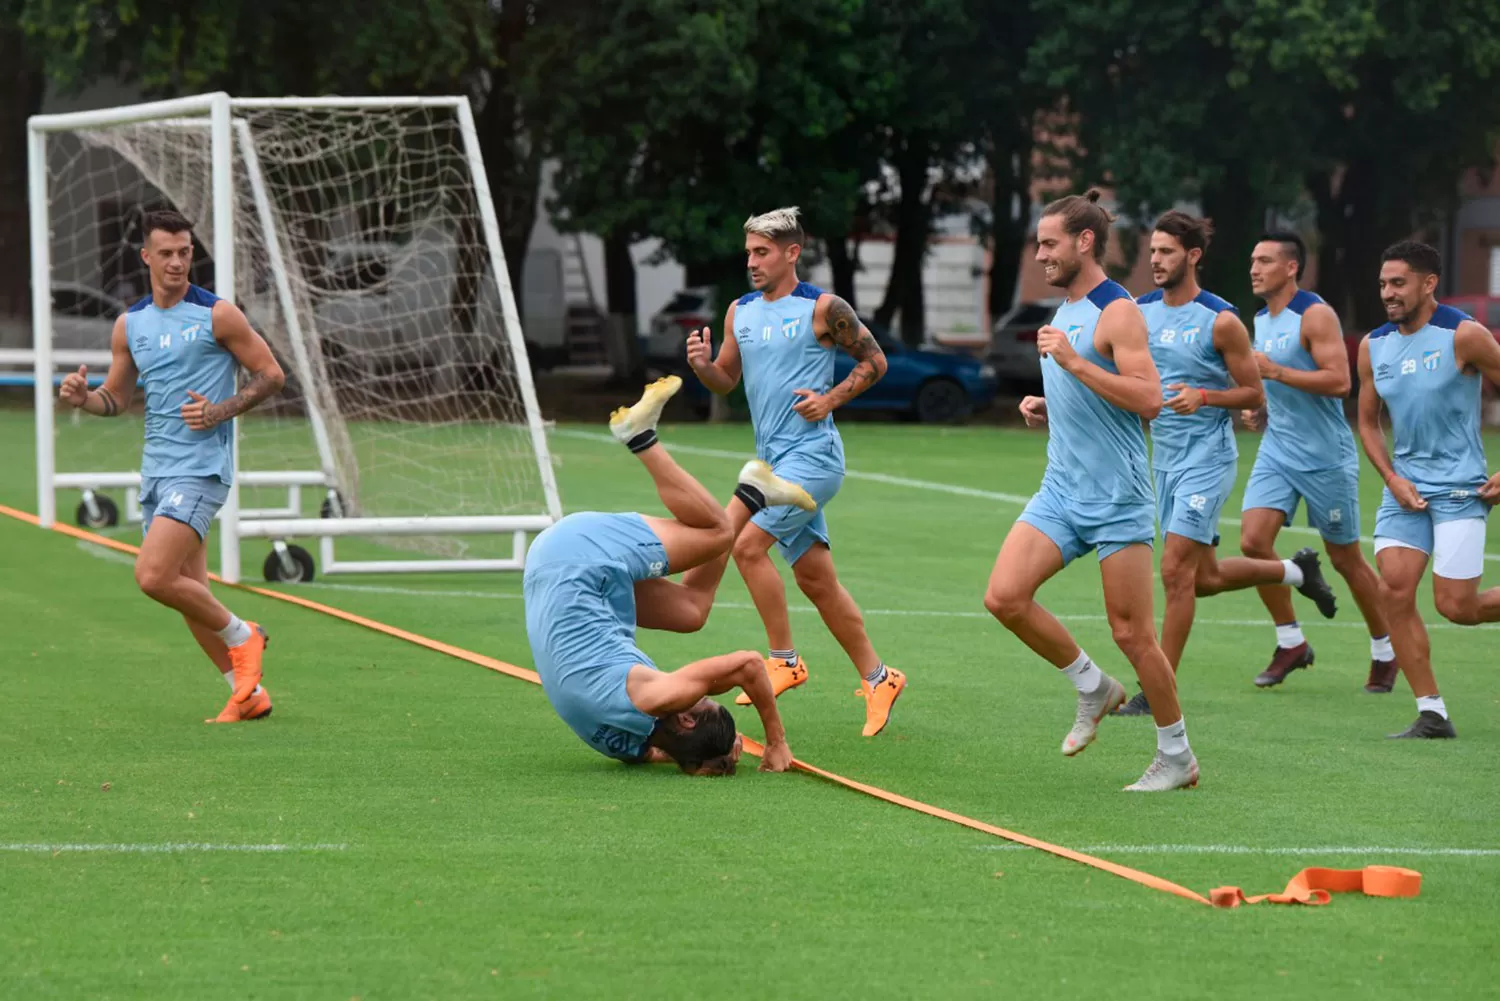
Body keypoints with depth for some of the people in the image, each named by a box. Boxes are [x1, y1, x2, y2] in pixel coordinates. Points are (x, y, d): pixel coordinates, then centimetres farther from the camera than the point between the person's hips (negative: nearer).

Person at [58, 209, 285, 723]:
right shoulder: (130, 324, 10)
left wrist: (220, 411, -16)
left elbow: (271, 374, -3)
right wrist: (83, 397, -4)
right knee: (189, 593, 8)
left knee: (153, 575, -19)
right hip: (156, 469, 7)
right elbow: (117, 398, 18)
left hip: (201, 466, -7)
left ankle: (241, 636, 2)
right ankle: (248, 693, 19)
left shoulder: (217, 315, -7)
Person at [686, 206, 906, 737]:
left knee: (748, 544, -19)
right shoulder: (739, 312, 11)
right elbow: (726, 380, 17)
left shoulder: (823, 309, -7)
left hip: (813, 454, -7)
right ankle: (876, 677, 17)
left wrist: (831, 399, -11)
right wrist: (702, 364, -5)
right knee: (815, 578, 8)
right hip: (774, 457, 7)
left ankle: (784, 659, -8)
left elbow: (874, 360, 1)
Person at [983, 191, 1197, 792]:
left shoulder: (1117, 312, -11)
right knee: (1004, 596, -9)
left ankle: (1177, 757, 12)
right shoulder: (1065, 314, 16)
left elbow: (1148, 399, -22)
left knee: (1132, 633, -3)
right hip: (1062, 489, 8)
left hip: (1116, 496, -8)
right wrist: (1046, 409, 9)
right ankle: (1093, 688, 11)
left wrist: (1074, 362, -24)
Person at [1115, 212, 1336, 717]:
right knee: (1204, 577, 14)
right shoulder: (1140, 311, 5)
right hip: (1165, 459, 7)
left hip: (1208, 457, -7)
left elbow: (1254, 394, -7)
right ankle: (1296, 570, 39)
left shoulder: (1221, 321, -12)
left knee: (1176, 570, -12)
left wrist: (1203, 396, -22)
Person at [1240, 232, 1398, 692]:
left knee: (1346, 558, 3)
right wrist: (1258, 409, 7)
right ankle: (1291, 643, 2)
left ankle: (1385, 651, 20)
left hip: (1325, 458, -7)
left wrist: (1275, 371, -25)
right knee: (1253, 540, -11)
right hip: (1277, 451, 7)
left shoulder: (1315, 316, -15)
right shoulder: (1261, 320, 11)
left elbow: (1338, 380, -24)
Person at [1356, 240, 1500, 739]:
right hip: (1406, 486, 5)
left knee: (1455, 606, -12)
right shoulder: (1374, 347, 5)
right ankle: (1432, 713, 0)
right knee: (1394, 590, -7)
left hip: (1460, 487, -5)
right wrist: (1392, 479, 0)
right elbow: (1368, 421, 15)